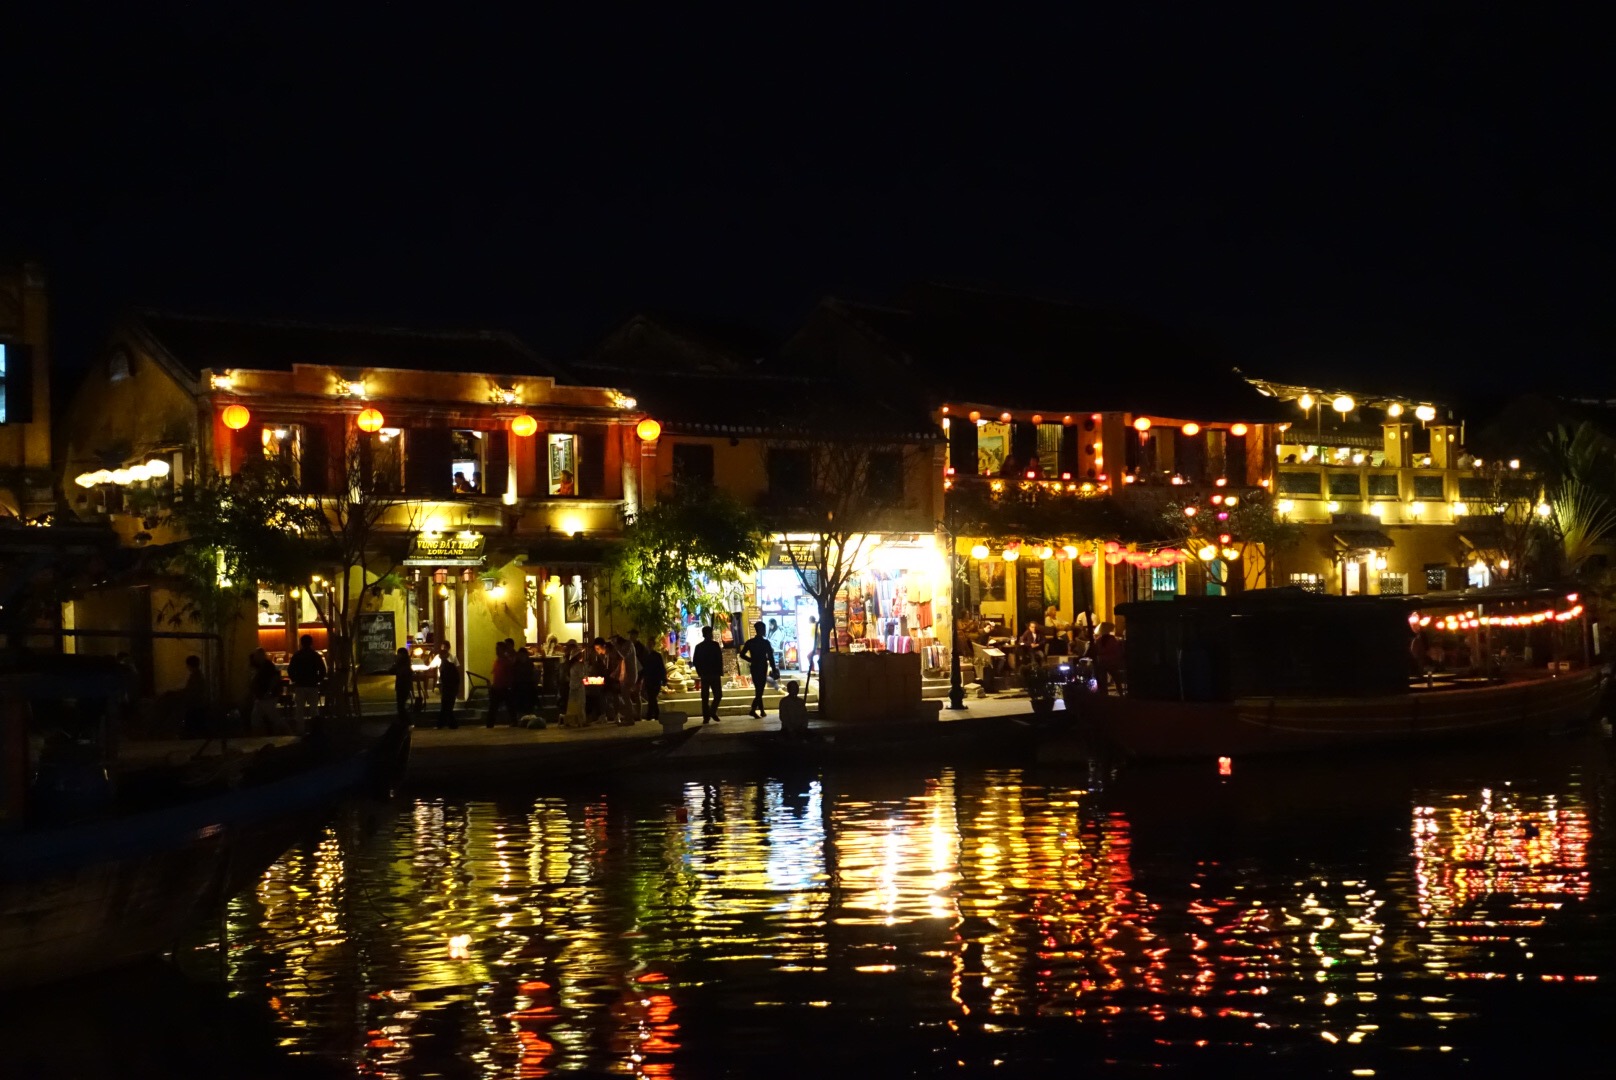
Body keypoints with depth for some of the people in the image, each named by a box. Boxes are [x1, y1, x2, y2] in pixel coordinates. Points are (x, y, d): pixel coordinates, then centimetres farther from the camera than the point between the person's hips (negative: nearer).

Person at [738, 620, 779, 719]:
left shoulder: (750, 642, 3)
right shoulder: (765, 642, -10)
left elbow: (742, 655, 1)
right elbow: (770, 657, -11)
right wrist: (774, 670, -5)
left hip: (754, 668, 5)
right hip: (763, 668, -5)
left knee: (758, 689, 15)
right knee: (760, 690, -5)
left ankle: (761, 711, 18)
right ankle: (753, 710, -19)